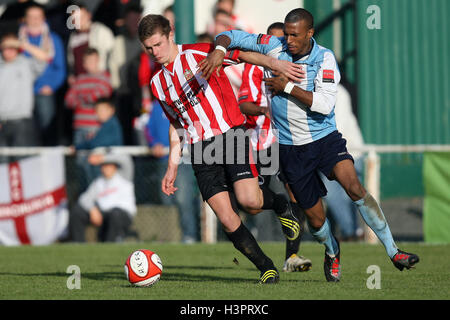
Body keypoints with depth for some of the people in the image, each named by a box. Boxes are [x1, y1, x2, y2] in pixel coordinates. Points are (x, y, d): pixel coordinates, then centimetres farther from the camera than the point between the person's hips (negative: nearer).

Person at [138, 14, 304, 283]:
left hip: (230, 135, -4)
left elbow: (242, 54, 1)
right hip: (200, 151, 4)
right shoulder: (158, 84, 16)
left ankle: (280, 204, 11)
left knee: (249, 201, -23)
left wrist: (275, 64, -16)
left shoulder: (199, 54, 0)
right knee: (227, 219, -9)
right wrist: (172, 167, 20)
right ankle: (267, 269, 5)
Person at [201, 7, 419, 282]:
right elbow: (234, 37, 0)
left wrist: (287, 86, -20)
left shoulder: (324, 59, -10)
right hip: (291, 148, 2)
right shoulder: (274, 47, -4)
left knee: (354, 187, -26)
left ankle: (393, 251, -18)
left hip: (325, 138, -2)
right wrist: (219, 50, -22)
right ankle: (332, 253, 38)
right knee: (316, 219, 3)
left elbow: (325, 104, -22)